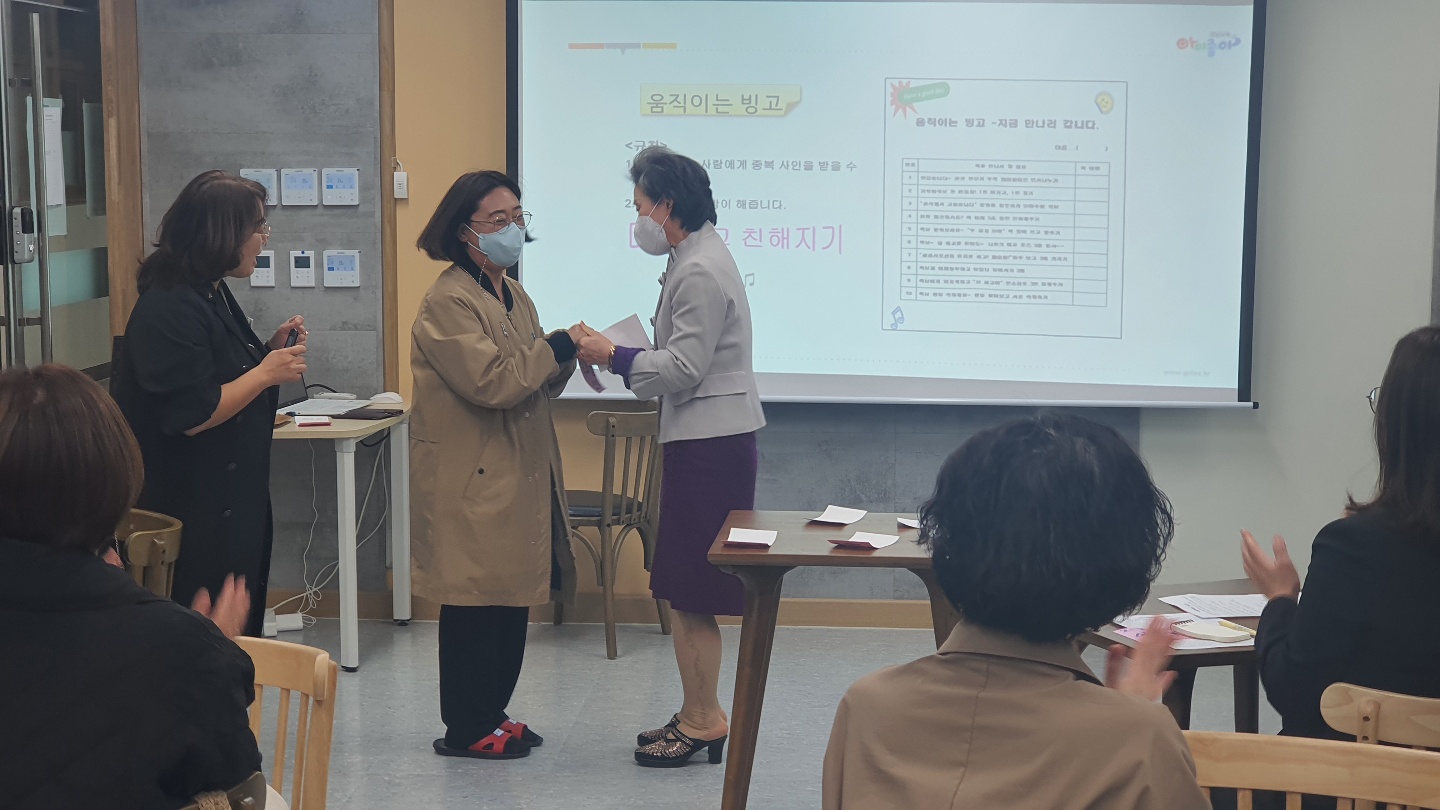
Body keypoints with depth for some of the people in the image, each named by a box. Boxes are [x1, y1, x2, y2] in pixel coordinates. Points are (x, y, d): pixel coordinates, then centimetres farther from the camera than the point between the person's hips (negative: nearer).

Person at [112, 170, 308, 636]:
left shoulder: (213, 296, 12)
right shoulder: (169, 309, -19)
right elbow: (191, 416, -25)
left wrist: (271, 350, 6)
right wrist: (267, 373, -16)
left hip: (233, 505, 10)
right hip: (194, 515, -10)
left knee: (239, 634, 15)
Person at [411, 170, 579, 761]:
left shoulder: (514, 297, 16)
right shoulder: (448, 301, -14)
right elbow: (491, 382, -23)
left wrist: (564, 358, -3)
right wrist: (558, 347, -16)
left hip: (519, 477, 9)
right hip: (473, 483, -9)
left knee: (513, 600, 12)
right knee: (476, 602, -1)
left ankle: (491, 714, 24)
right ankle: (464, 730, 10)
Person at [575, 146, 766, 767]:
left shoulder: (701, 273, -16)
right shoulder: (697, 261, 16)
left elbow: (684, 369, -19)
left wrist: (614, 356, -10)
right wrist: (621, 355, 11)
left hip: (711, 445, -10)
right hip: (702, 438, 10)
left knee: (689, 592, -4)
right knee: (685, 590, 13)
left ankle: (702, 721, 5)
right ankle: (701, 716, 21)